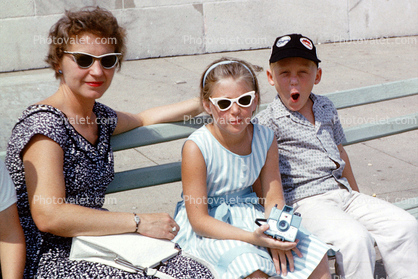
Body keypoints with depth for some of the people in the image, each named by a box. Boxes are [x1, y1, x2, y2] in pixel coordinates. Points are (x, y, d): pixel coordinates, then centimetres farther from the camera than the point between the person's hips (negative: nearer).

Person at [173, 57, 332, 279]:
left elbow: (273, 199, 1)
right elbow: (199, 220, -19)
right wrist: (251, 238, -30)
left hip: (249, 217, 5)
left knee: (316, 257, -9)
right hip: (208, 229, -5)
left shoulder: (265, 139, -3)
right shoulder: (196, 148, -20)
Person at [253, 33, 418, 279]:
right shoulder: (267, 123, -7)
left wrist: (356, 193, 30)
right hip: (307, 201, -7)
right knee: (356, 239, -31)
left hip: (344, 195, 7)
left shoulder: (326, 107, 15)